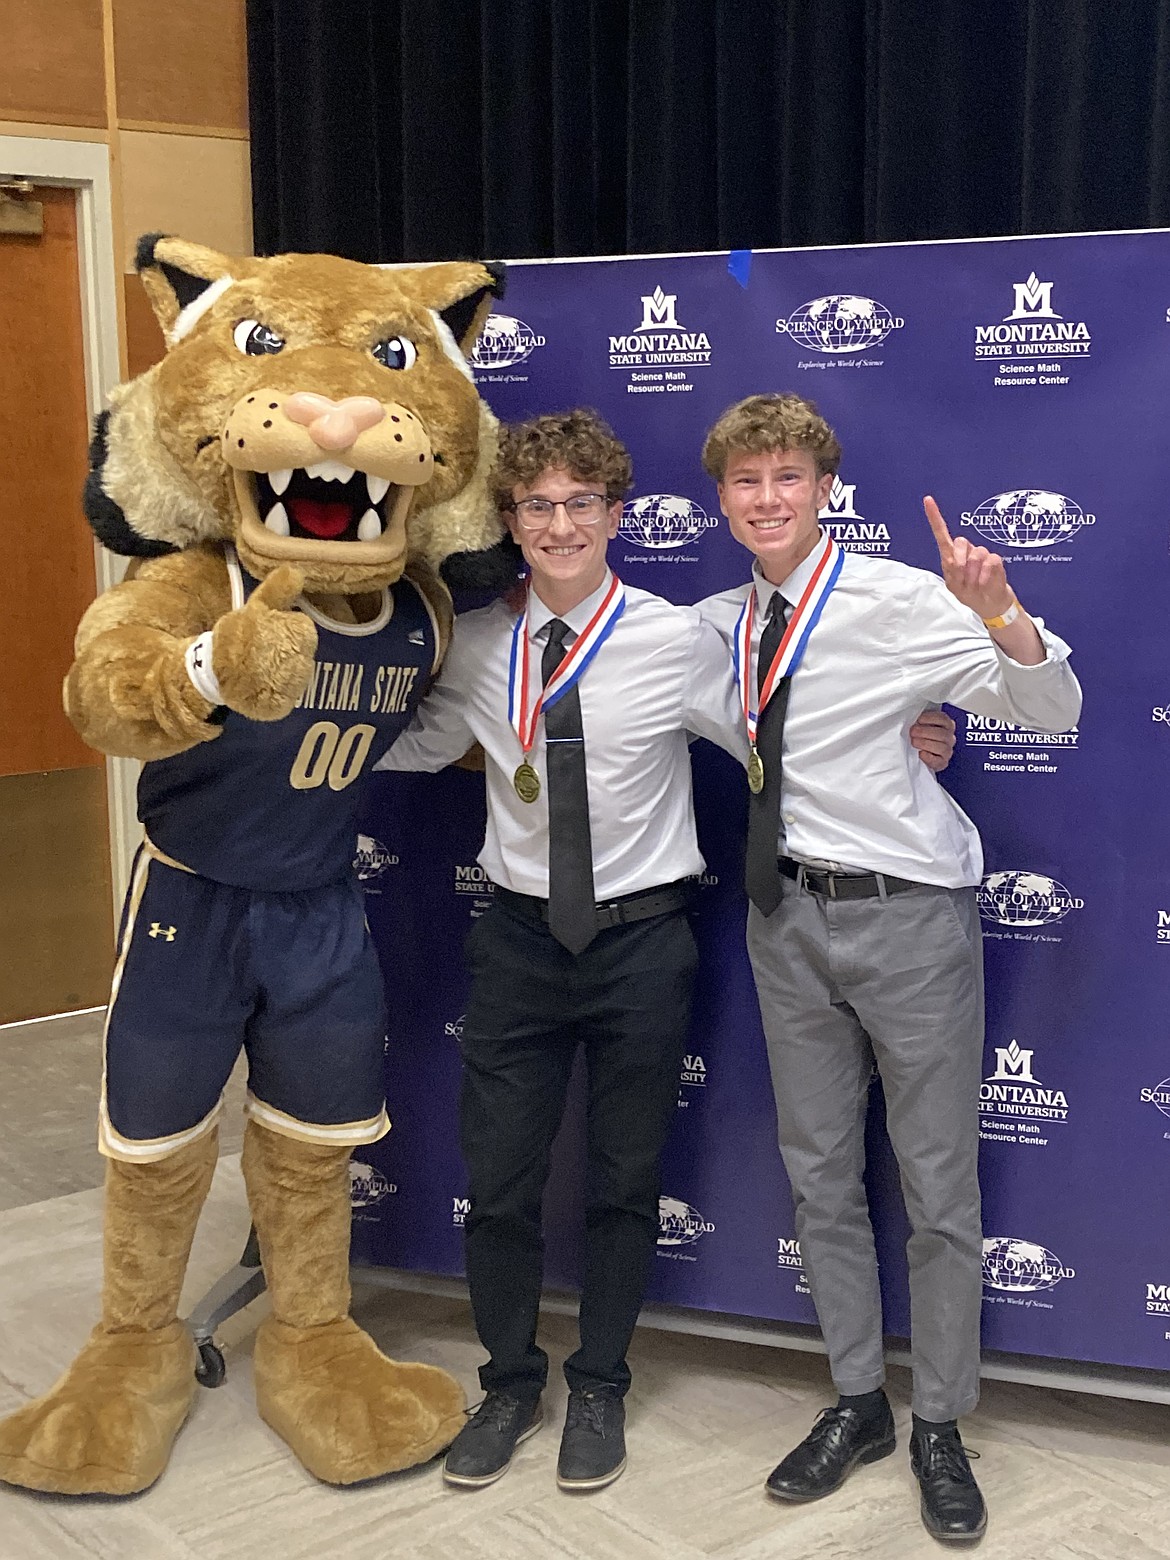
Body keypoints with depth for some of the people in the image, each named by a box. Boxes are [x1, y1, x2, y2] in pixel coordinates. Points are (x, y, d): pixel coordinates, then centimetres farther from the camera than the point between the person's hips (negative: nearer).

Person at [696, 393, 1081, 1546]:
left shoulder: (900, 600, -11)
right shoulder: (716, 625, 5)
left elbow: (1055, 710, -16)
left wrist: (997, 612, -34)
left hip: (905, 914, -5)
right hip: (788, 917, 5)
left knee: (940, 1186, 5)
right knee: (819, 1177, 15)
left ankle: (940, 1429, 24)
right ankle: (857, 1404, 33)